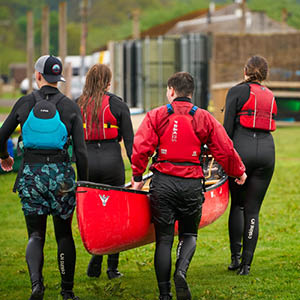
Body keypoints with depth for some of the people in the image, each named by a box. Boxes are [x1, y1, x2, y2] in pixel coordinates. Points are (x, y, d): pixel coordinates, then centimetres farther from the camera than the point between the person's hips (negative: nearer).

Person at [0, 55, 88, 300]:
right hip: (61, 173, 0)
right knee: (64, 234, 14)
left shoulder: (25, 103, 1)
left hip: (31, 174, 0)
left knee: (36, 235, 6)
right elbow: (80, 151, -5)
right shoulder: (70, 107, -1)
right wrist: (83, 184, 6)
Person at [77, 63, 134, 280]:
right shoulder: (117, 104, -3)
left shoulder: (78, 105, 5)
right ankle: (113, 267, 7)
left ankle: (95, 266, 9)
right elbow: (129, 140, -5)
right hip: (111, 161, -2)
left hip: (87, 162, 3)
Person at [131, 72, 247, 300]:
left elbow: (141, 148, -7)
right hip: (192, 184, 1)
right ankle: (181, 271, -13)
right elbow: (225, 150, 6)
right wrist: (239, 172, 22)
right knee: (189, 233, 16)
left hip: (163, 182, 0)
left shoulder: (156, 116, 3)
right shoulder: (205, 118, 6)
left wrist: (137, 177, 5)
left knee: (164, 238, 6)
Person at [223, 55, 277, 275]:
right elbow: (269, 125, 16)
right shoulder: (270, 96, 18)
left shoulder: (237, 92, 2)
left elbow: (228, 127, -5)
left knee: (237, 204, 13)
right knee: (252, 210, 6)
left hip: (242, 149, -3)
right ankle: (246, 264, 4)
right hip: (267, 150, 3)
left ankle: (235, 256, 5)